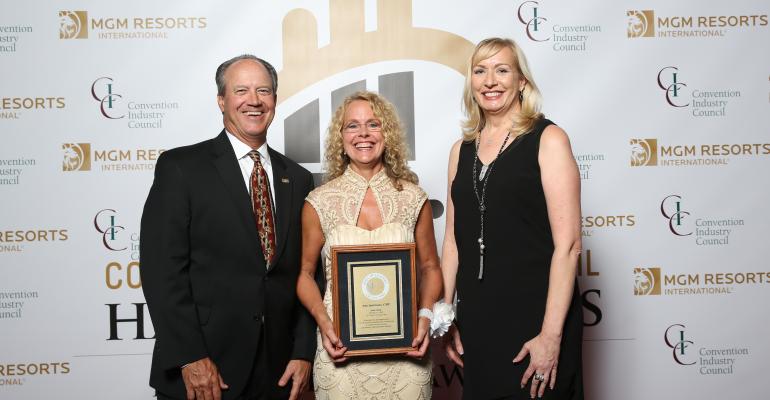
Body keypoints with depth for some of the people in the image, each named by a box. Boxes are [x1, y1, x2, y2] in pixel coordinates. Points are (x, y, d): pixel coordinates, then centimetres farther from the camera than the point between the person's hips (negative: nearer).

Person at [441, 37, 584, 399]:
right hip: (477, 321, 5)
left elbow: (568, 244, -12)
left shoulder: (548, 139, -6)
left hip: (534, 320, -5)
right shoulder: (462, 150, 10)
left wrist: (551, 334, -17)